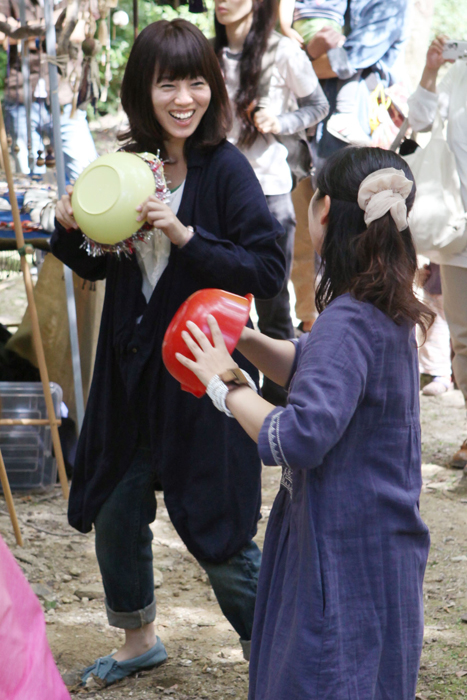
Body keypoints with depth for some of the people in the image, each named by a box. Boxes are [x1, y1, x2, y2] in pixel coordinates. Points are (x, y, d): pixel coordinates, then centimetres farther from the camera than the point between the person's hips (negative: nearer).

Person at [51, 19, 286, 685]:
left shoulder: (226, 169, -14)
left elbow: (268, 270, -18)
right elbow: (99, 266, 13)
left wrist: (188, 237, -27)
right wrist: (71, 229, -7)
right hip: (131, 374, 6)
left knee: (219, 536, 1)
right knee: (114, 516, 18)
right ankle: (140, 641, 42)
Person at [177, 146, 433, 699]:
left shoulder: (349, 323, -25)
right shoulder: (385, 312, 6)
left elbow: (298, 438, -32)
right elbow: (313, 370, 20)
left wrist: (225, 384, -19)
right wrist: (244, 340, 5)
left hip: (345, 557, -10)